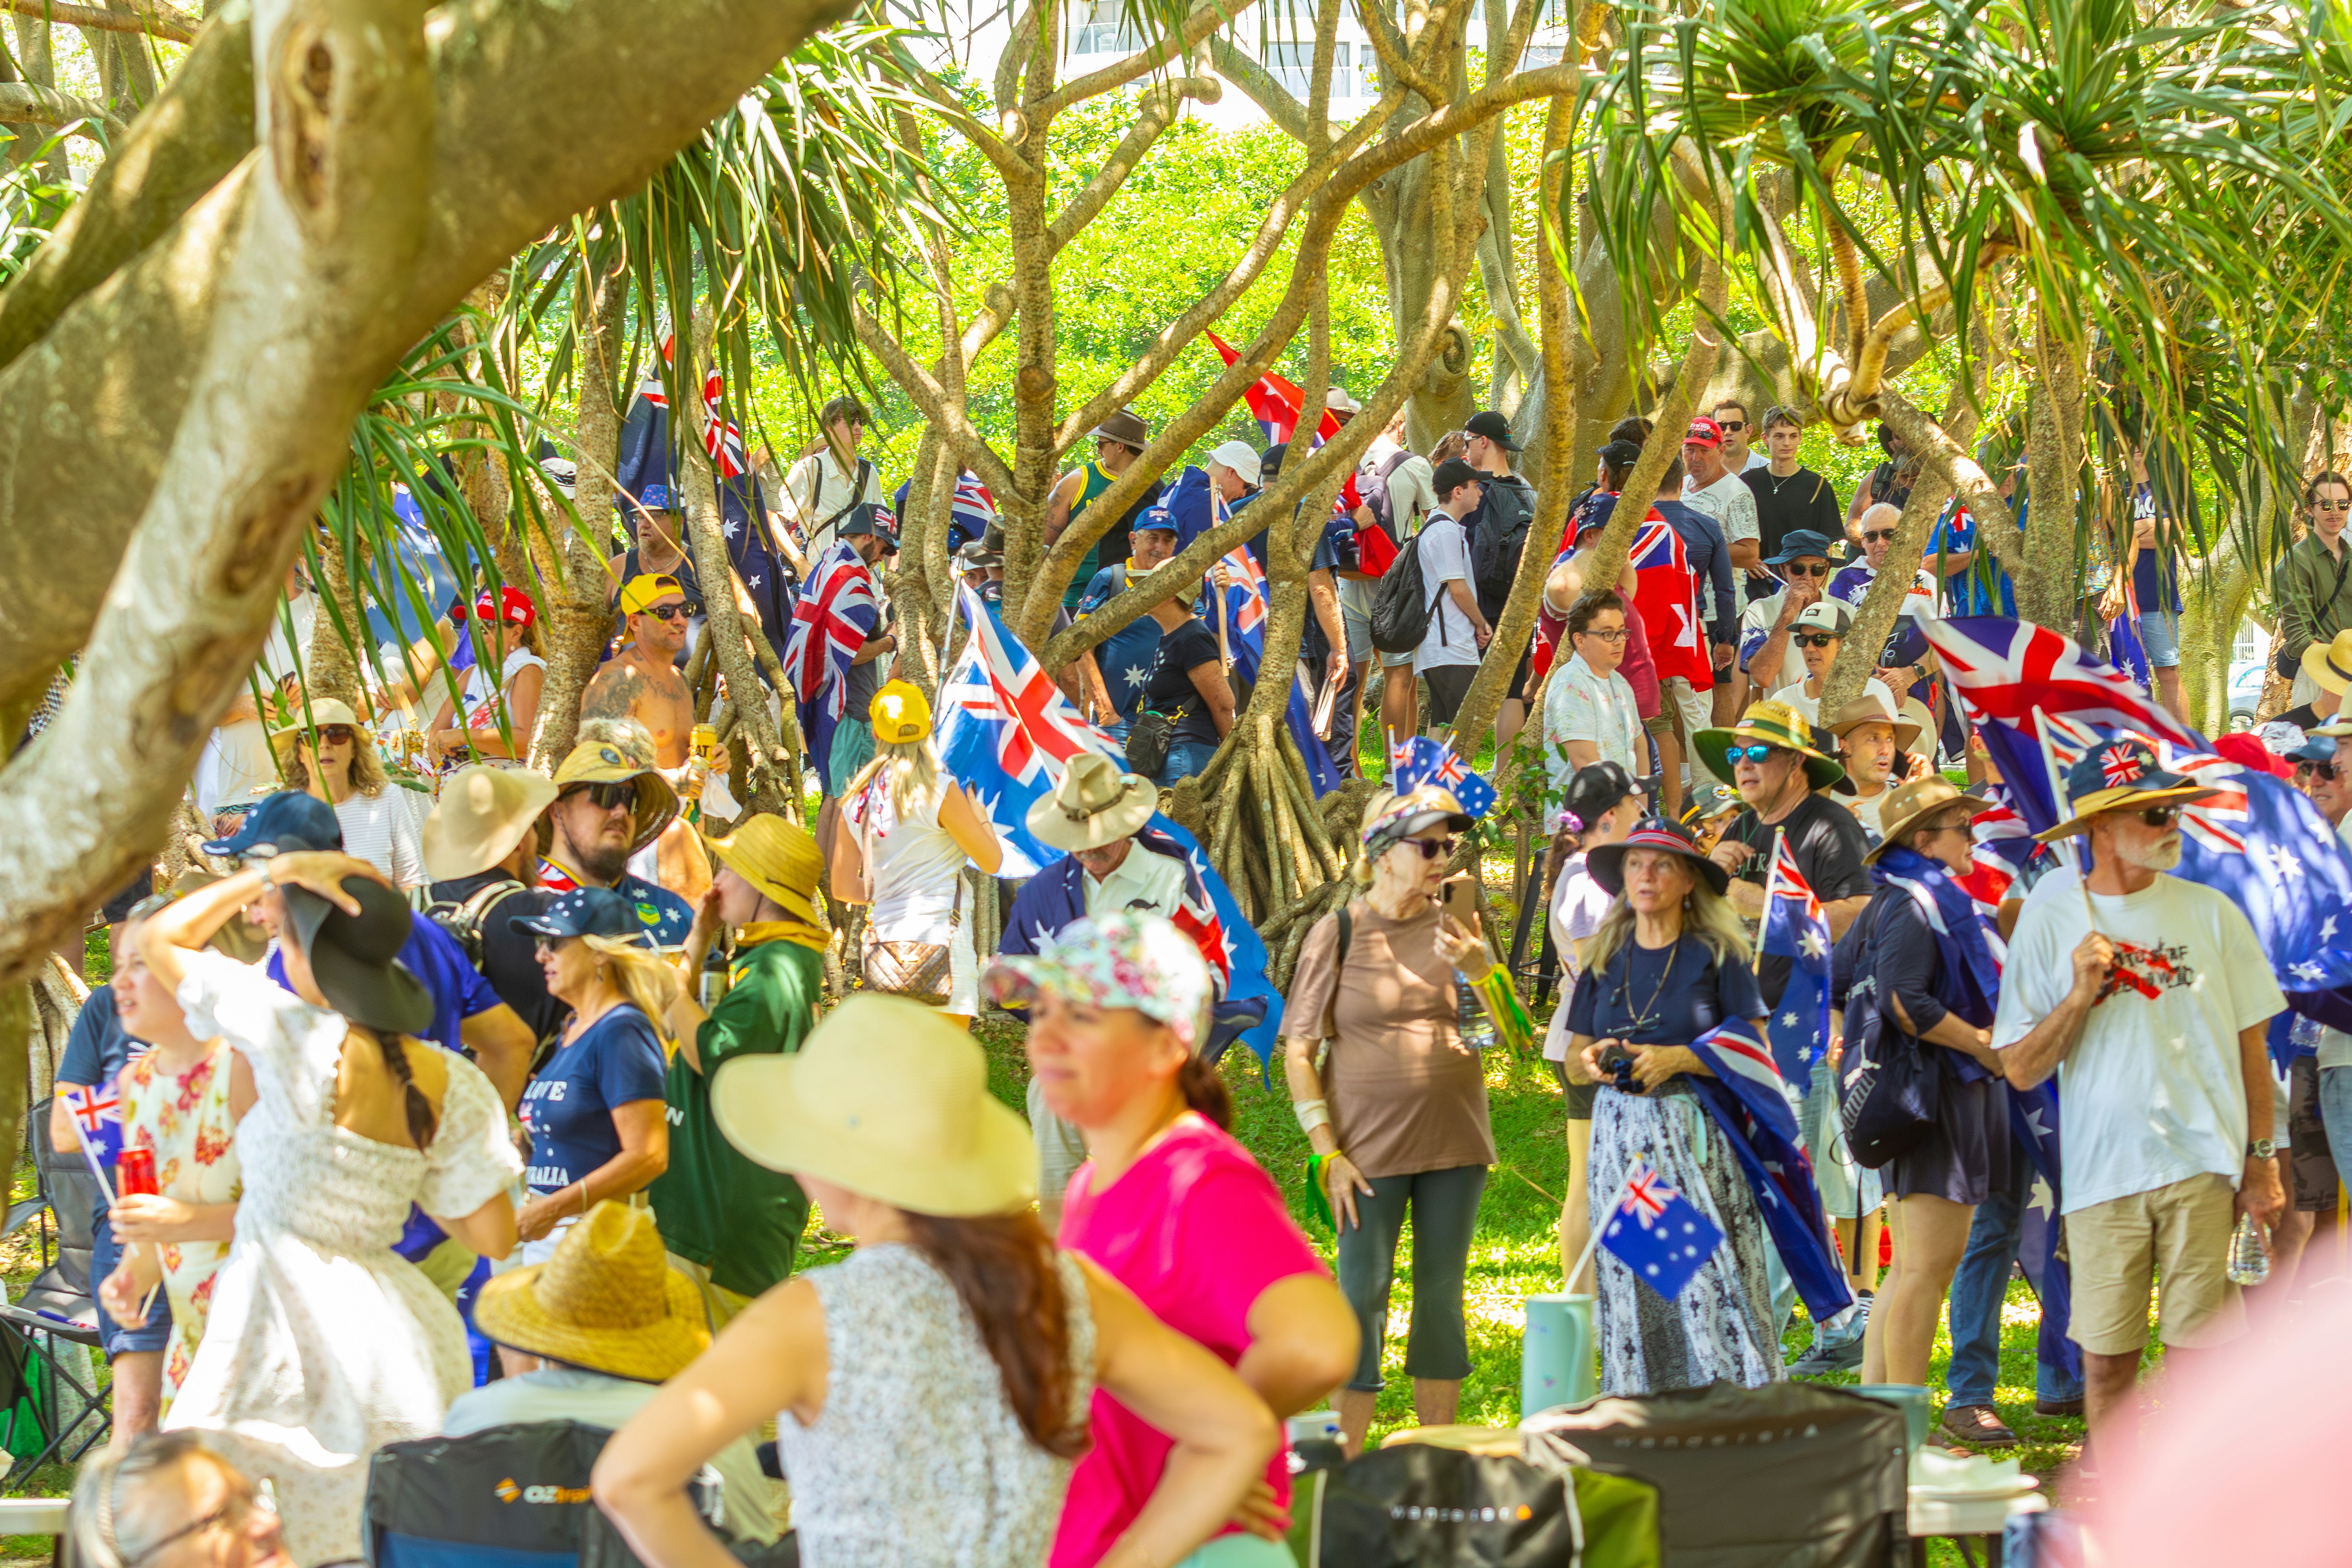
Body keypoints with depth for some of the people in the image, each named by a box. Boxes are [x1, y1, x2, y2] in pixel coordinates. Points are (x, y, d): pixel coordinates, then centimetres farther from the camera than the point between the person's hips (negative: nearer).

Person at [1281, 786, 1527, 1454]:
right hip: (1371, 1145, -3)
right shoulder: (1339, 933, -6)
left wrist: (1482, 969, -15)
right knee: (1362, 1293, -3)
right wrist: (1328, 1153, -11)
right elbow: (1298, 1053, -5)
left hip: (1455, 1140, 4)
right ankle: (1349, 1462, 5)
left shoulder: (1452, 927, 4)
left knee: (1443, 1293, 9)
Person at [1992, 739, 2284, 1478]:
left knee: (2195, 1350, -2)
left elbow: (2250, 1042, 10)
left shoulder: (2211, 913, 4)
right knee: (2106, 1358, 3)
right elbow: (2019, 1069, 2)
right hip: (2102, 1168, 0)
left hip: (2204, 1166, 0)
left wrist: (2262, 1159, 6)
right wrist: (2080, 996, -12)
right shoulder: (2049, 919, 3)